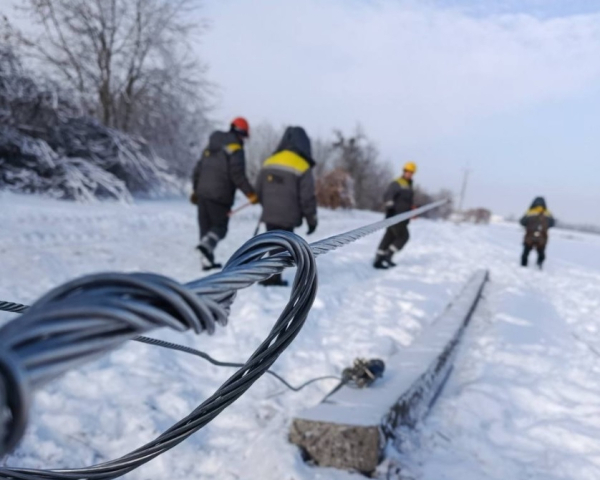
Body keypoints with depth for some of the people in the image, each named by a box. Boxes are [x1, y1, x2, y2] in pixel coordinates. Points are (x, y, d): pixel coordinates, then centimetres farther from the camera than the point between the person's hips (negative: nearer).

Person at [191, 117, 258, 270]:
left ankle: (207, 260, 12)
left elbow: (198, 170, 18)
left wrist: (196, 190, 27)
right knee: (220, 226, 3)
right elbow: (238, 175, -17)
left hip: (202, 193, 7)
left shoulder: (210, 147, 16)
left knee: (206, 227, 12)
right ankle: (206, 245, -24)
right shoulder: (235, 149, -7)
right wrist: (250, 194, -14)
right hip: (220, 196, -7)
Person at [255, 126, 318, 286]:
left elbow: (259, 190, 12)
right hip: (287, 218, -5)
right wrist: (312, 219, 2)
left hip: (269, 215, 5)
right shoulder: (303, 168, -10)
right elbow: (307, 197, -10)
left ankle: (272, 277, 18)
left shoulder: (269, 162, 6)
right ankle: (271, 277, -1)